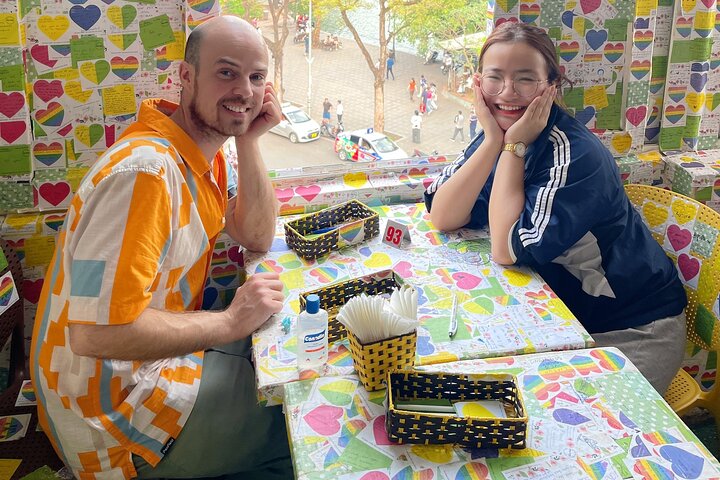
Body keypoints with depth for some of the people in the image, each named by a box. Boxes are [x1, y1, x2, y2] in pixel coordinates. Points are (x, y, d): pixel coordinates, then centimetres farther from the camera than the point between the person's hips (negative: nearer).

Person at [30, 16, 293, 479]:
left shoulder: (204, 149, 2)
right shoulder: (145, 171, -29)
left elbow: (258, 238, 5)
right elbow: (93, 332, -33)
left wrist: (249, 142, -7)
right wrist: (230, 321, -24)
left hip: (157, 350, 9)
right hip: (119, 409, -9)